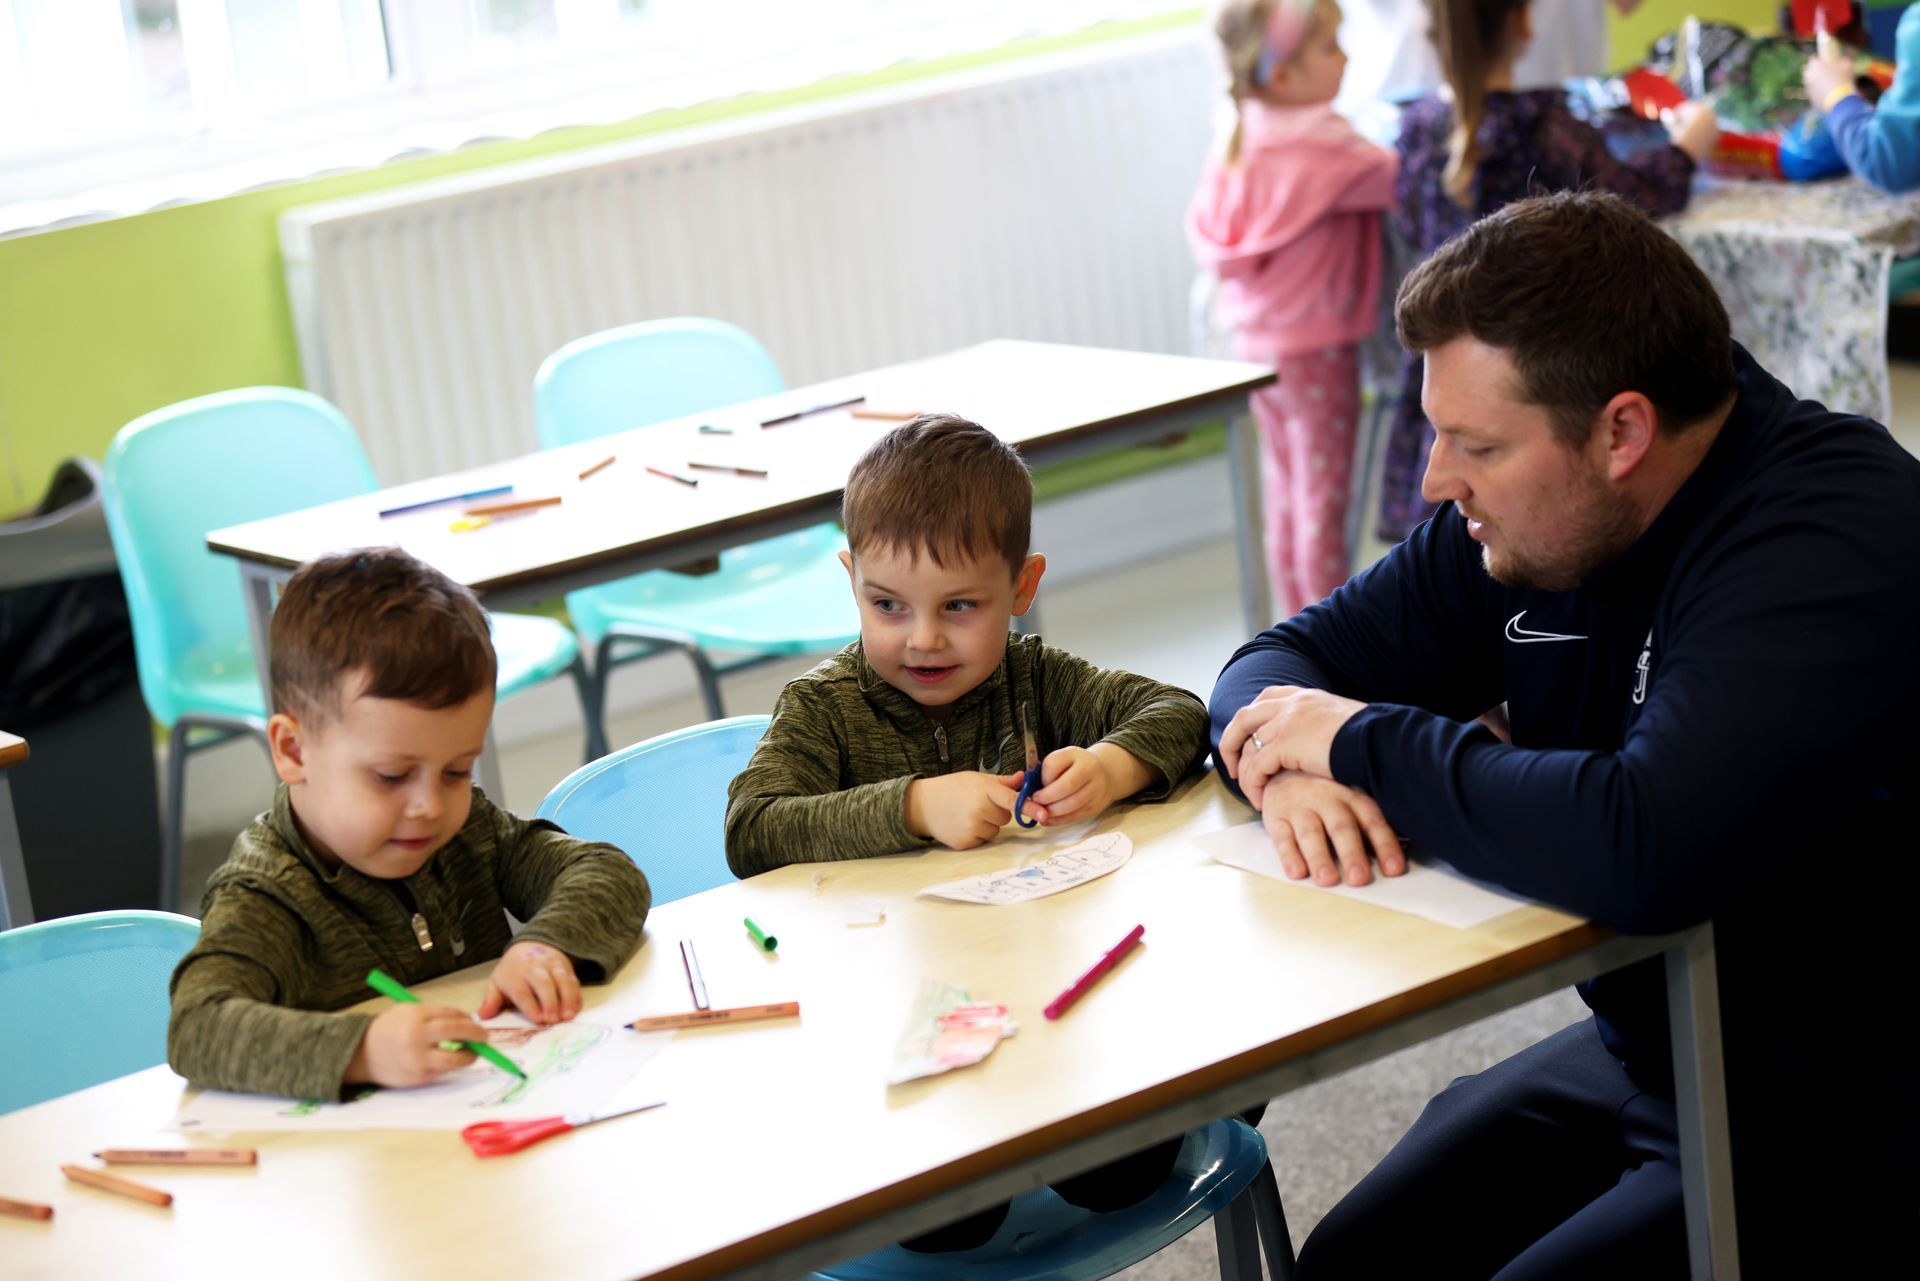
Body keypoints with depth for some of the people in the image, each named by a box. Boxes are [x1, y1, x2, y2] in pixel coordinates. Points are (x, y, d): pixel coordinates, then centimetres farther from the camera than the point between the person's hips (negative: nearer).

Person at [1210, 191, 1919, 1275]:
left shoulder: (1833, 540, -26)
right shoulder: (1523, 516, 0)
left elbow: (1646, 850, -40)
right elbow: (1286, 658, 8)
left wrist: (1369, 744, -25)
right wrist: (1287, 766, -18)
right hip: (1639, 1056, 8)